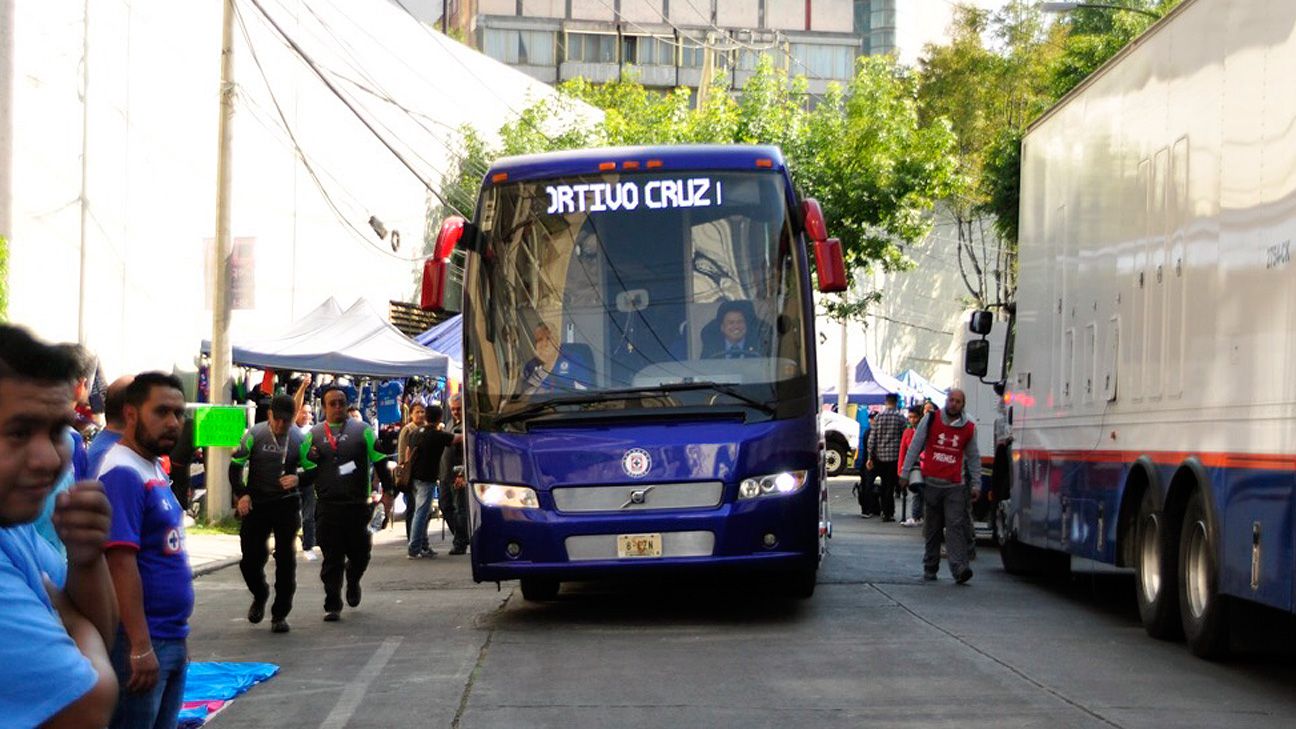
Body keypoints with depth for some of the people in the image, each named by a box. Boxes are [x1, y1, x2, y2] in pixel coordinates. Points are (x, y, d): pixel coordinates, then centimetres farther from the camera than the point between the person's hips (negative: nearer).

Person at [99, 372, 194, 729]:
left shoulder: (154, 469, 13)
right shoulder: (123, 473, -17)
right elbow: (121, 563, -22)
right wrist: (140, 646, -25)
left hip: (171, 640, 10)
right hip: (140, 642, -10)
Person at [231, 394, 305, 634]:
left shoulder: (299, 438, -1)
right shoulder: (254, 435, -3)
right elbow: (235, 465, 3)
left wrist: (297, 479, -15)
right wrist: (241, 494, -8)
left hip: (287, 504, 0)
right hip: (256, 504, 0)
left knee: (285, 560, -2)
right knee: (251, 558, 2)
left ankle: (280, 614, 8)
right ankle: (260, 596, 33)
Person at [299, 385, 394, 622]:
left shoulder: (362, 431, 6)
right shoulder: (313, 435, 11)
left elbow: (380, 461, 6)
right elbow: (307, 471, 12)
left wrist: (387, 491, 0)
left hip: (357, 505, 0)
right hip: (326, 507, 0)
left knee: (359, 553, 6)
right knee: (331, 557, -2)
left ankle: (353, 582, 38)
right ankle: (332, 605, 2)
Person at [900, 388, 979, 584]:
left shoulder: (969, 428, 6)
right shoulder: (930, 420, 3)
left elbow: (974, 457, 16)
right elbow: (915, 446, 7)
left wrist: (976, 484, 11)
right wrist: (905, 474, 5)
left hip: (955, 486, 0)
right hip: (931, 483, 0)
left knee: (956, 526, -12)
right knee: (932, 529, 8)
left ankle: (959, 568, -21)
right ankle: (930, 568, 18)